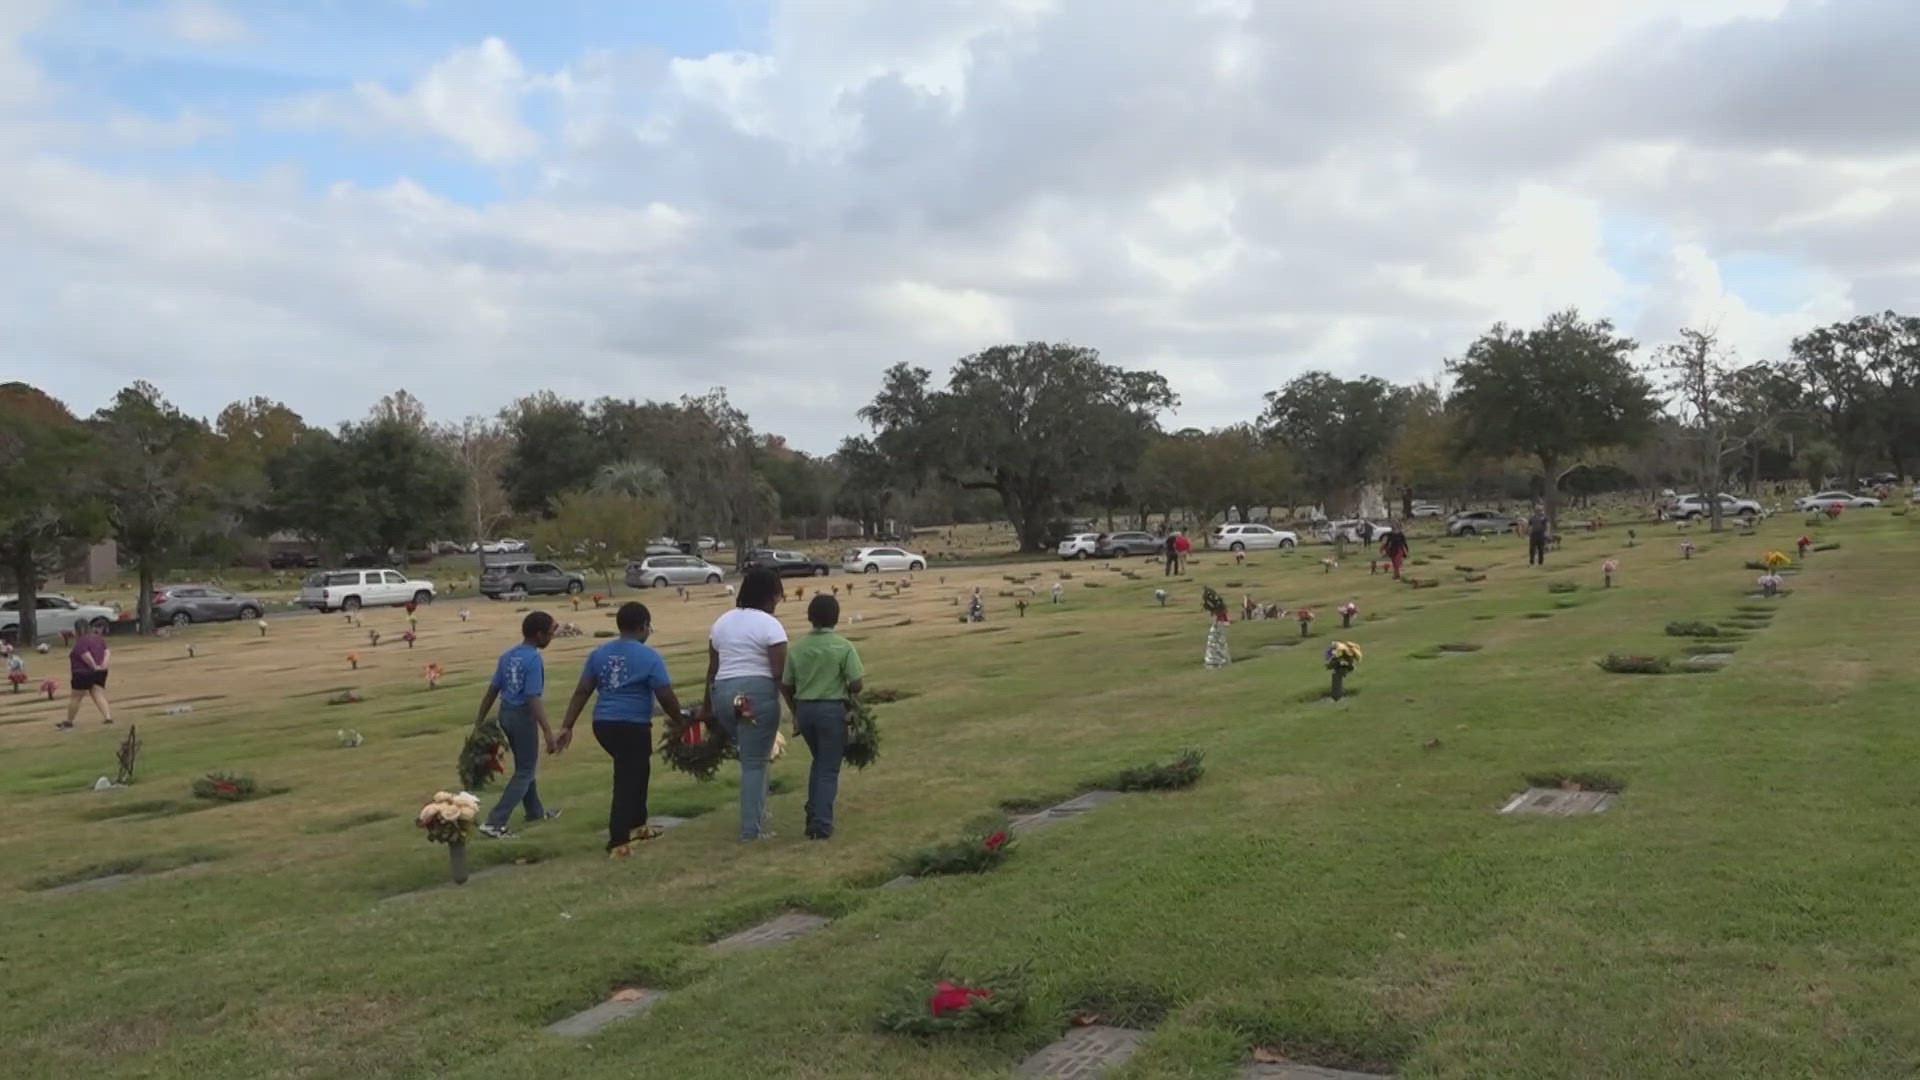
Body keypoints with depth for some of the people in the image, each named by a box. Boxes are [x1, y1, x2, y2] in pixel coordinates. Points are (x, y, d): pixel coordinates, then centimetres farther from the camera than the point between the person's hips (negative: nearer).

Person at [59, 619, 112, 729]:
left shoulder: (81, 642, -14)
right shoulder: (99, 638, 11)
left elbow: (87, 657, -24)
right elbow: (107, 652, 5)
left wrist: (94, 666, -14)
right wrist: (104, 664, -6)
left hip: (84, 673, -7)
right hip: (100, 673, 7)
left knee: (75, 697, 6)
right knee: (99, 696, 2)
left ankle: (69, 721, 18)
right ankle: (108, 717, -15)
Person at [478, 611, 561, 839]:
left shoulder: (507, 656, 5)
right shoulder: (534, 660, -18)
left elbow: (492, 691, 7)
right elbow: (534, 699, -25)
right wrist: (548, 733, -28)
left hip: (506, 714, 8)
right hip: (523, 716, -8)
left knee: (524, 764, 24)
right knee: (525, 772, 2)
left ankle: (535, 811, 41)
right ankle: (494, 823, -6)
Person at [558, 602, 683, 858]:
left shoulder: (599, 653, 8)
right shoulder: (649, 657, -8)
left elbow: (581, 692, 7)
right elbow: (666, 697, -9)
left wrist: (567, 726, 9)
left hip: (603, 724, 7)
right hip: (633, 727, -7)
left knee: (635, 771, 25)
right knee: (628, 780, -1)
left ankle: (637, 825, 35)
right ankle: (618, 842, -4)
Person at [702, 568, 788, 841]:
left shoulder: (721, 622, 13)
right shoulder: (770, 625, -6)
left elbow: (712, 668, 17)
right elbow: (781, 674, -12)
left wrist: (707, 705, 26)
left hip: (723, 693, 6)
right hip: (759, 694, -6)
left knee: (749, 756, 21)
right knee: (755, 762, 2)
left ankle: (755, 816, 20)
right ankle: (751, 828, 5)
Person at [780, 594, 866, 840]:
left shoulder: (797, 648, 3)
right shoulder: (844, 647, -10)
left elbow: (785, 686, 6)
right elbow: (855, 685, -14)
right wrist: (846, 691, 9)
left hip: (805, 709, 5)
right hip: (832, 709, -4)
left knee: (819, 762, 23)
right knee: (829, 768, 4)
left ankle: (813, 815, 22)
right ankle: (822, 824, 0)